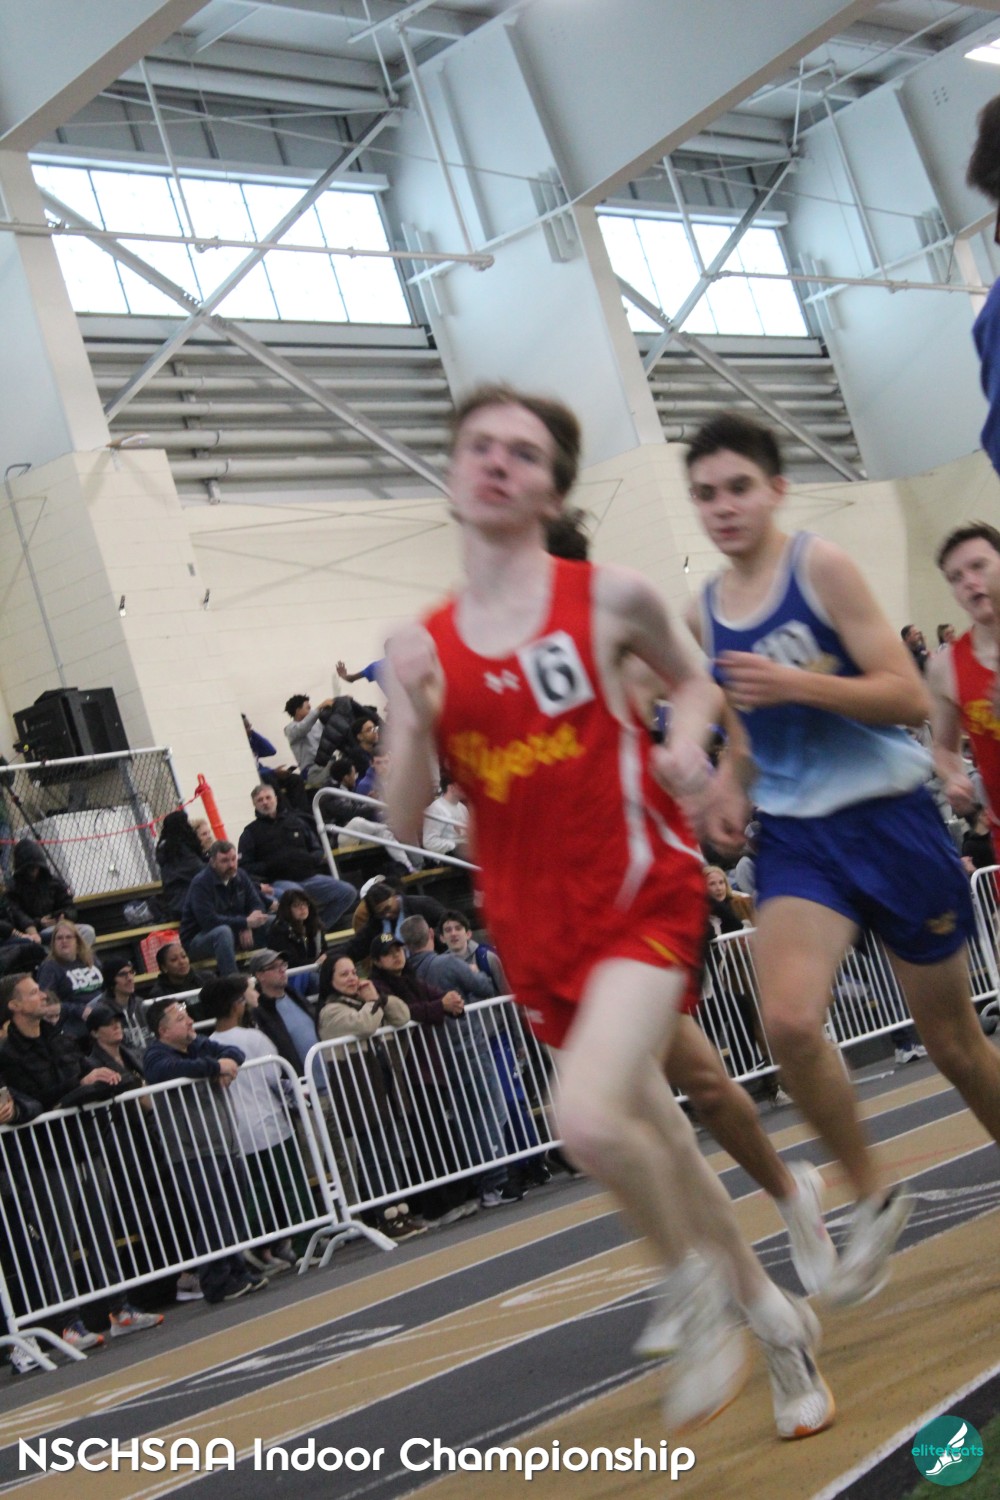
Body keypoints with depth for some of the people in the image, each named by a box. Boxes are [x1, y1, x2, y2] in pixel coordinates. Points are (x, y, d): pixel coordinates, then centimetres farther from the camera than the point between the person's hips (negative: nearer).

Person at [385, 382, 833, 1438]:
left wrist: (688, 736, -6)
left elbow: (691, 678, 15)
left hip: (640, 896, -4)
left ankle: (706, 1288, 3)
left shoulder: (610, 598, -5)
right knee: (652, 1138, 14)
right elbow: (405, 820, 1)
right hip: (536, 927, 4)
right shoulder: (423, 646, 1)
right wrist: (414, 714, -15)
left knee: (591, 1119, -26)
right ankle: (773, 1318, 37)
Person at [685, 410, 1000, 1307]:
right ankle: (872, 1197, 2)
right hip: (796, 835, 4)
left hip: (889, 818, -3)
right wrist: (730, 785, 1)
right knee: (789, 1021, -20)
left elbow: (910, 698, -16)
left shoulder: (820, 567, -11)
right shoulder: (706, 613, 6)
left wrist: (798, 684, -28)